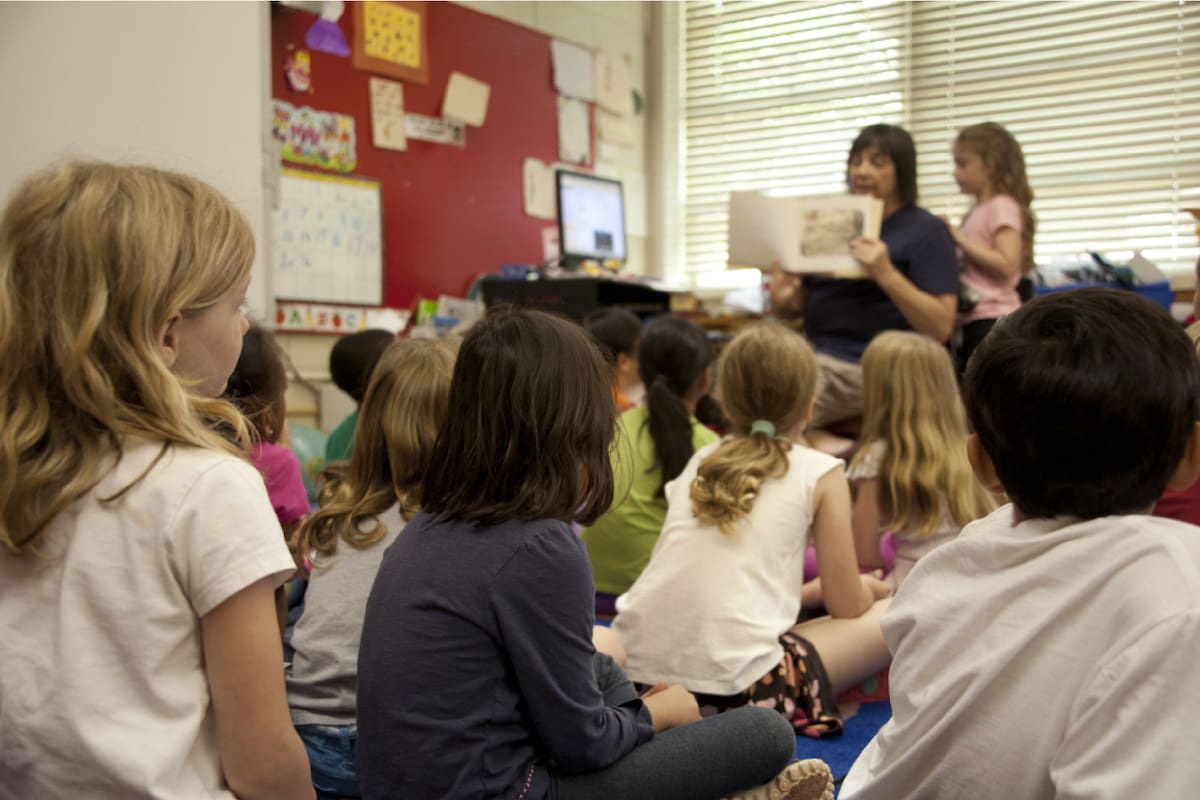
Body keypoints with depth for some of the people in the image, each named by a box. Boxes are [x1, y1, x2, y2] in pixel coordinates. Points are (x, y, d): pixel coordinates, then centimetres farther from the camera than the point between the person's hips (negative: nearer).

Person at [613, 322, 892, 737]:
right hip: (735, 685, -6)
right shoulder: (820, 473, 4)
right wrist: (868, 587, 33)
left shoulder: (699, 461, 18)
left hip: (638, 667, 6)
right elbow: (847, 606, 8)